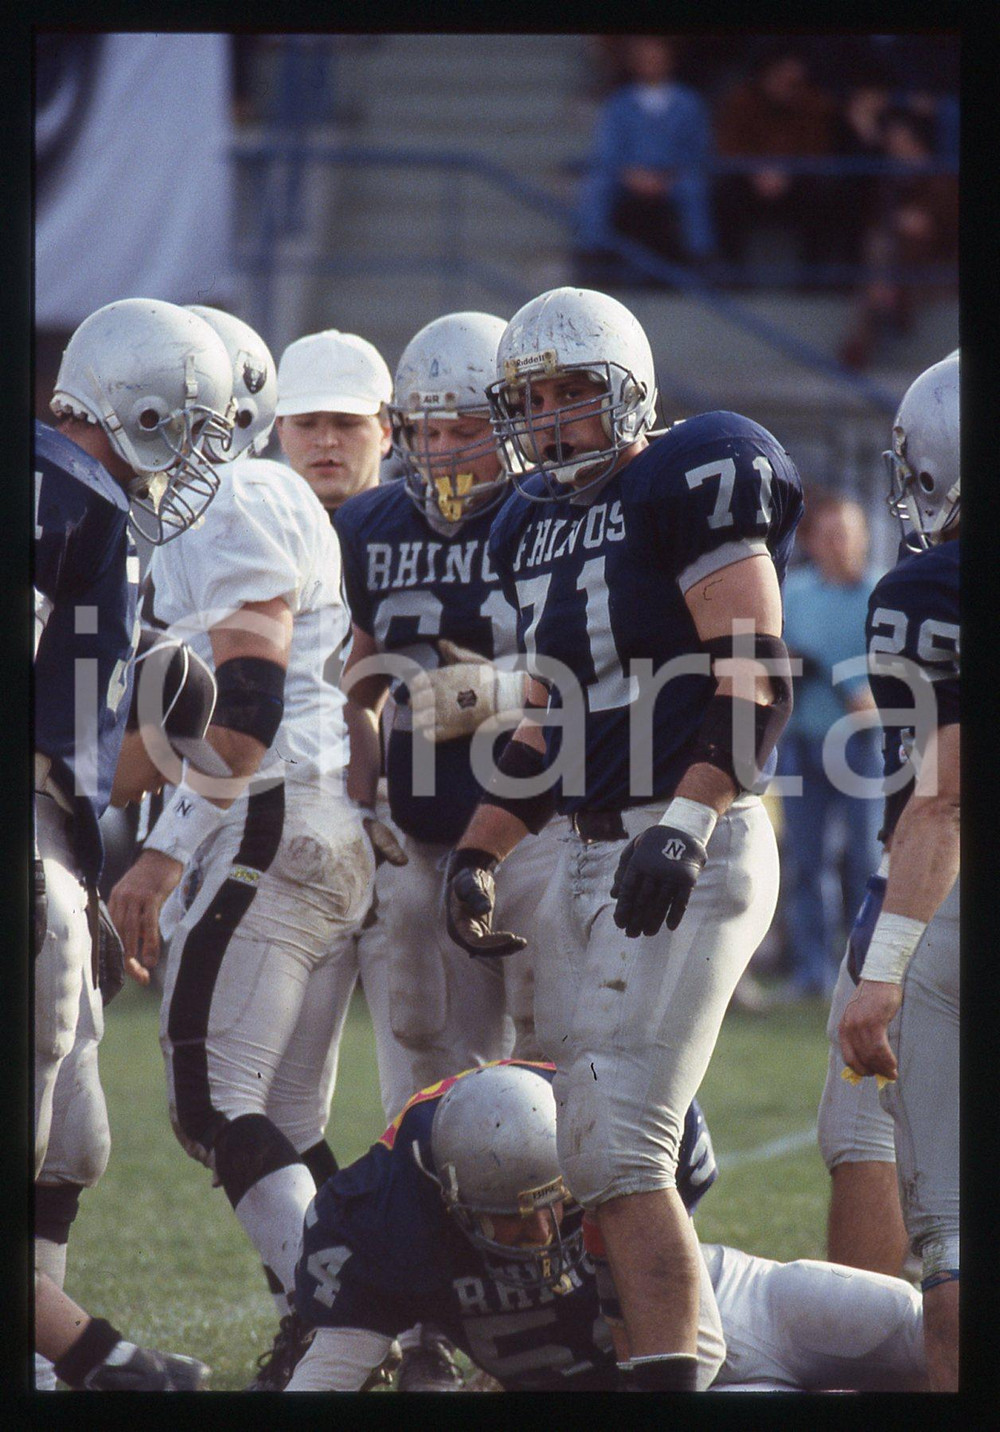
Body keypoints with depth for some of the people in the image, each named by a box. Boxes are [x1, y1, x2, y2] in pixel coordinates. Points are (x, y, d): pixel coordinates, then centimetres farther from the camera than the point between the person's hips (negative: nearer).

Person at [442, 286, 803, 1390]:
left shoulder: (691, 485, -8)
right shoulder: (534, 523, 18)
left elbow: (758, 681, -15)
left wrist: (686, 824, -24)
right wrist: (478, 854, 16)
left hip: (691, 852, -9)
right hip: (589, 859, 9)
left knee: (619, 1150, -17)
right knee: (594, 1152, 7)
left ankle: (667, 1374, -18)